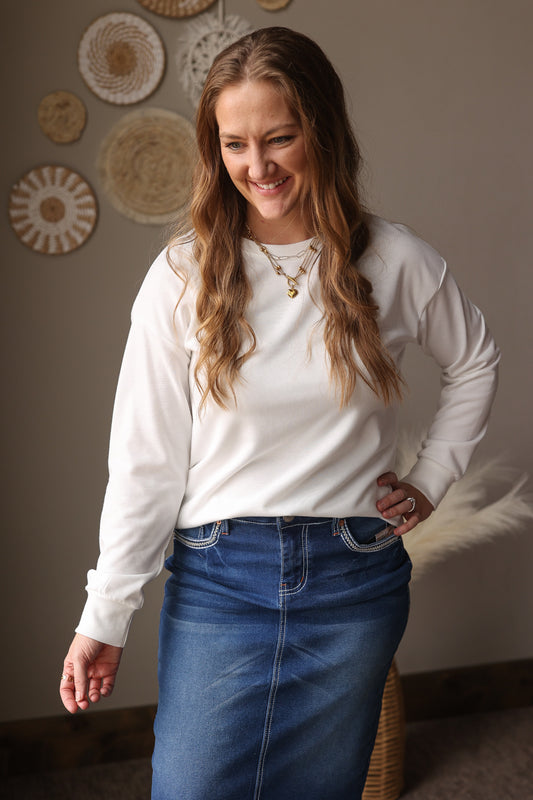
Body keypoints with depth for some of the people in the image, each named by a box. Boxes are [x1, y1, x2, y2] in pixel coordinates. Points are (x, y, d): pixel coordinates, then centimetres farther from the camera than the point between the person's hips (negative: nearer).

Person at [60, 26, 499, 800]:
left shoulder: (396, 261, -3)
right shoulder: (183, 275, -6)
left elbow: (475, 362, 16)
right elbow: (145, 460, -5)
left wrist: (433, 477, 7)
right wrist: (104, 617, -4)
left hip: (356, 584, 1)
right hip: (218, 577, -1)